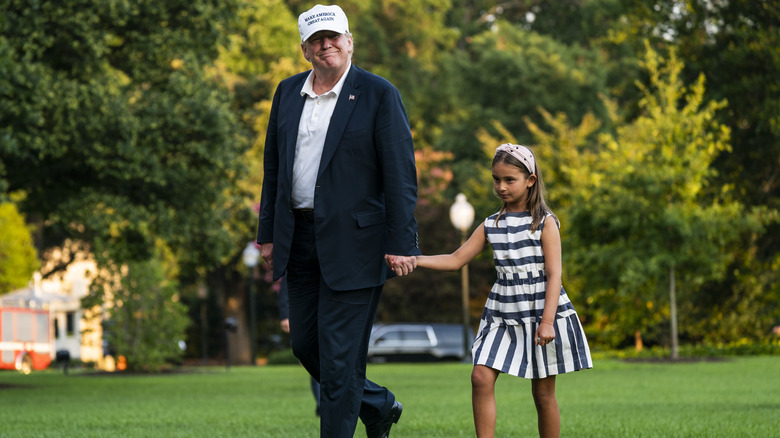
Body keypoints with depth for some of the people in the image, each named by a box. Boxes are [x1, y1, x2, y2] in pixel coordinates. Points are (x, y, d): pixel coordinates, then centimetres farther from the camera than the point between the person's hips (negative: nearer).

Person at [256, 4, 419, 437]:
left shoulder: (379, 94, -7)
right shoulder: (288, 92, 9)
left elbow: (400, 173, -10)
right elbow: (273, 166, 15)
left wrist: (401, 244, -15)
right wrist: (268, 234, 13)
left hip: (353, 240, -6)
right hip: (300, 237, 6)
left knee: (339, 351, -5)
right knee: (304, 343, 12)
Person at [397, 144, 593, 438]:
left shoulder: (545, 223, -6)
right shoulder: (491, 226, 7)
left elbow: (554, 274, -10)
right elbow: (456, 260, 6)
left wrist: (547, 321, -19)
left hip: (540, 311, -4)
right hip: (502, 314, 4)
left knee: (543, 392, 3)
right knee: (481, 377, -13)